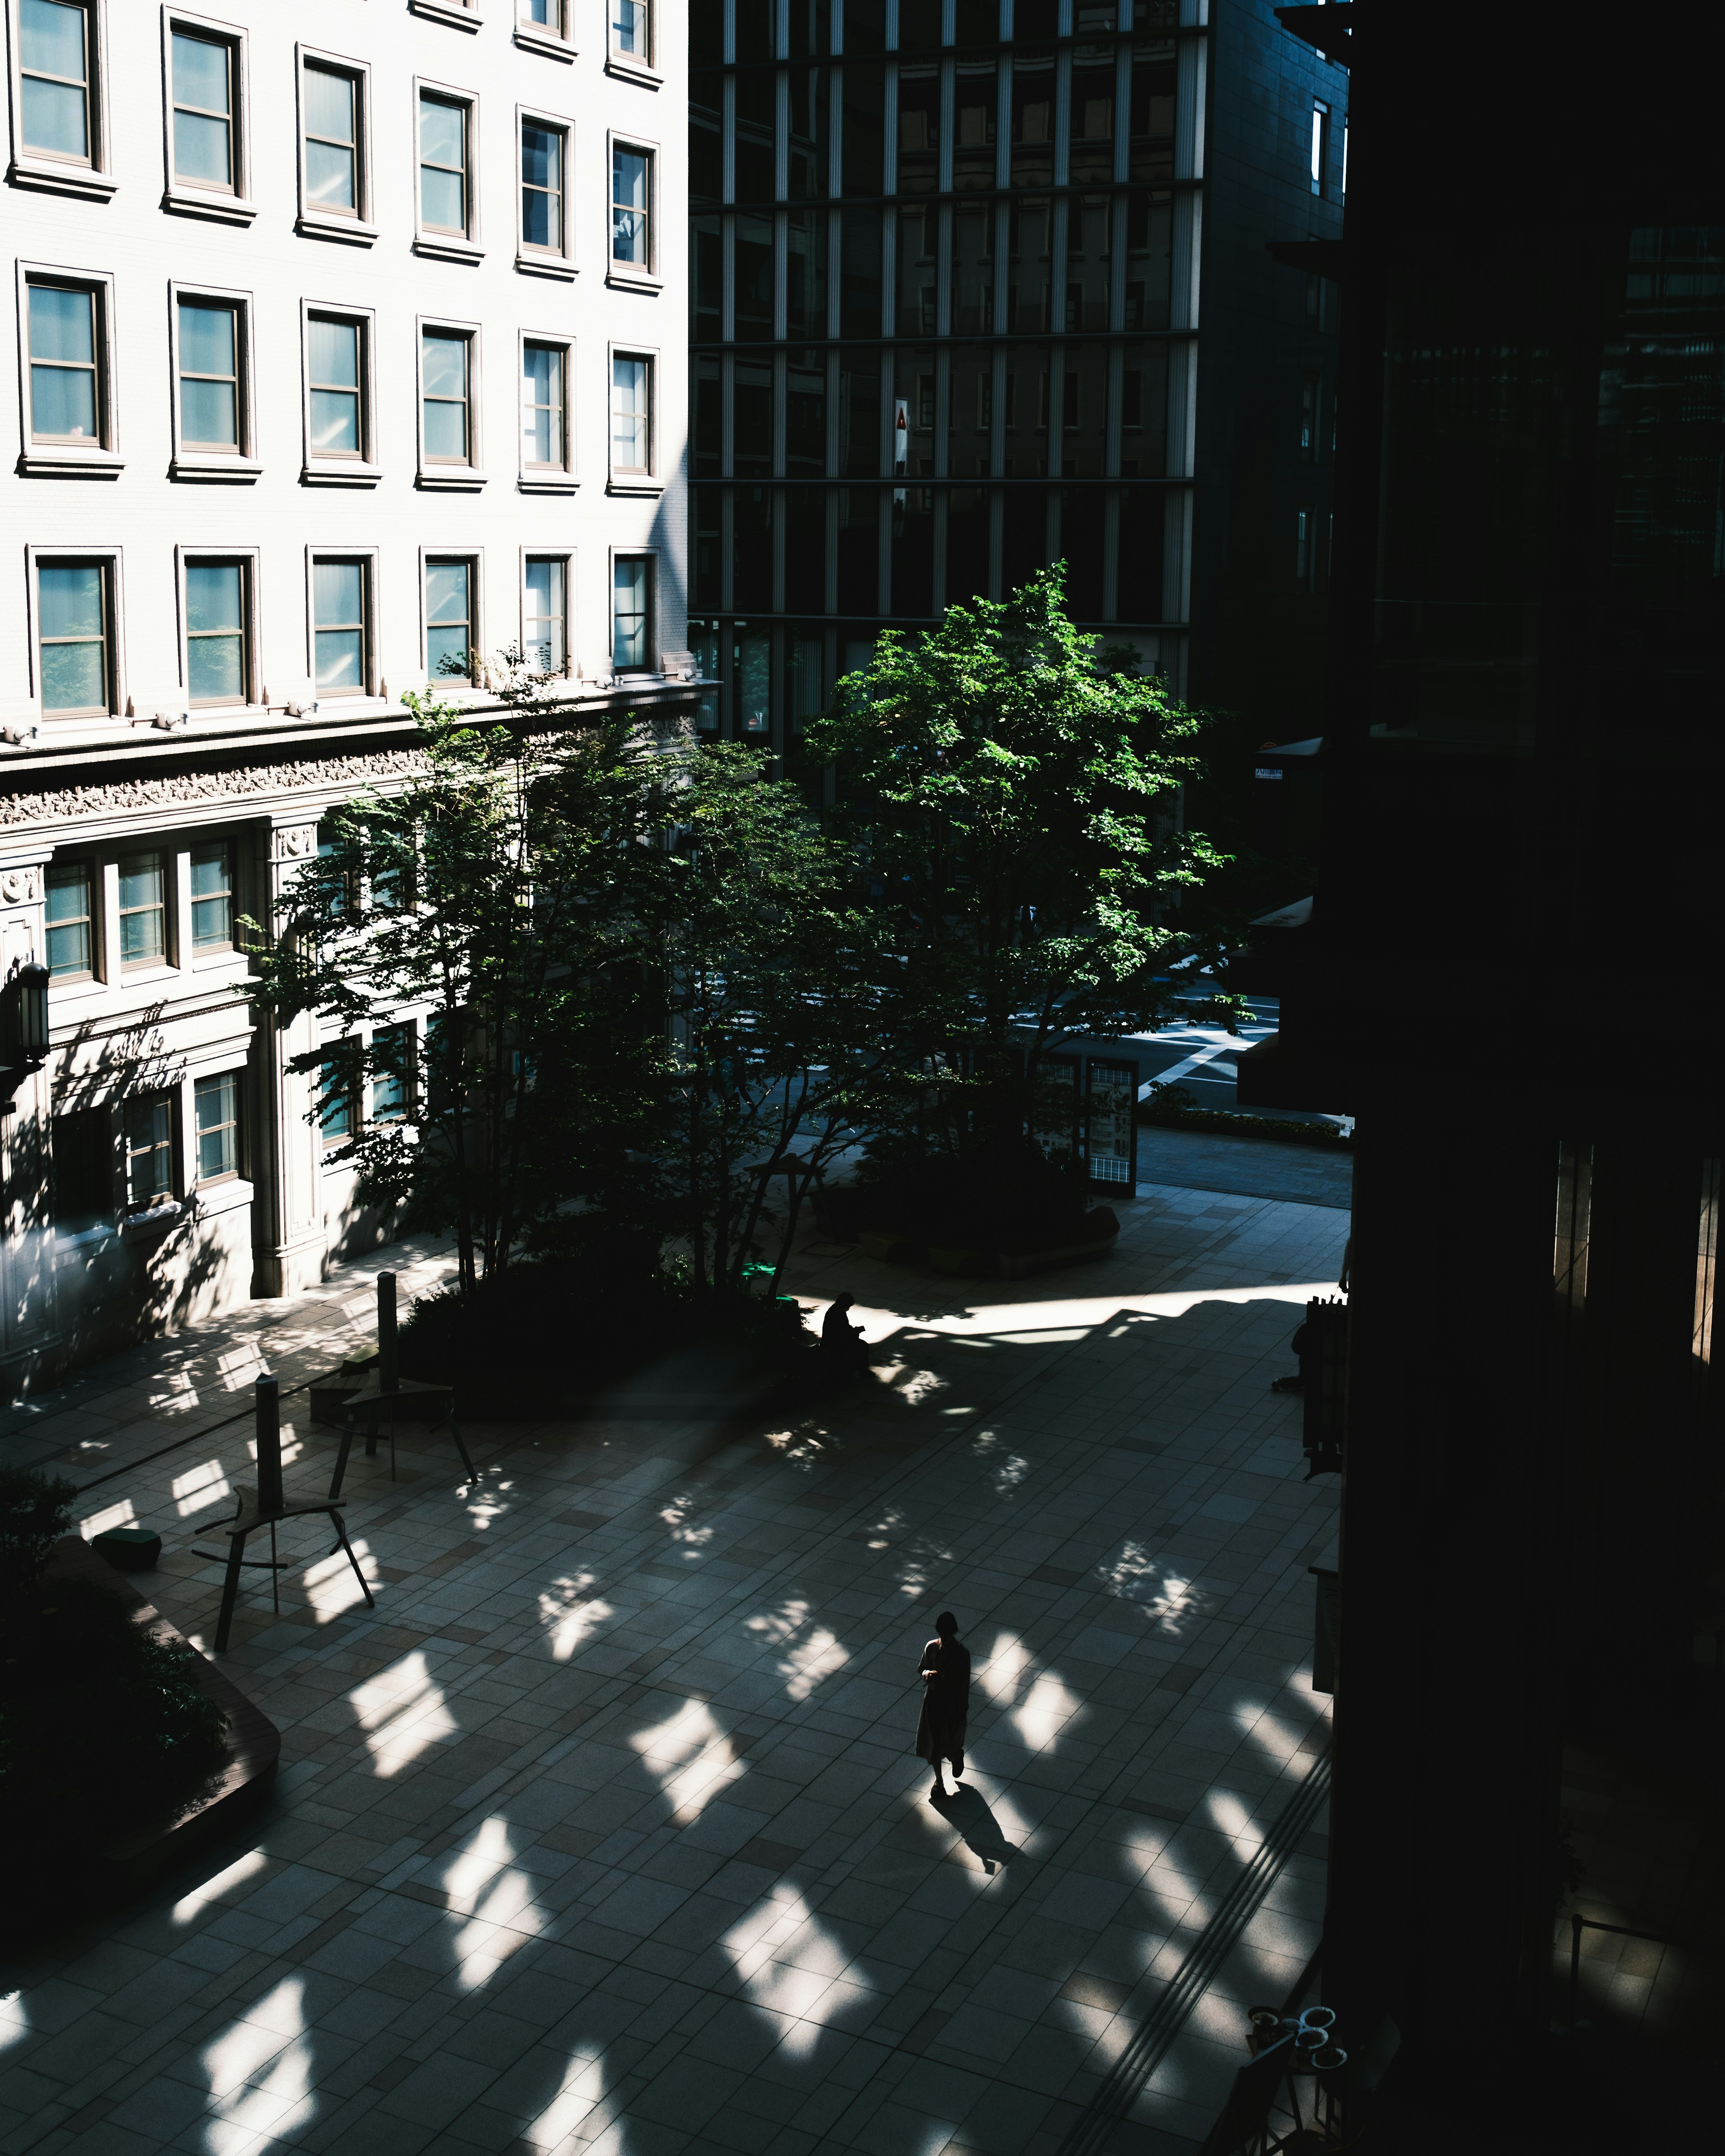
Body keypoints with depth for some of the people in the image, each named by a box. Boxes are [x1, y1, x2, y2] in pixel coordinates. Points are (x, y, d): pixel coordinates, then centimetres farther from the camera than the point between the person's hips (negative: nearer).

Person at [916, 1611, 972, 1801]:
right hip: (933, 1700, 3)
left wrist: (963, 1709, -7)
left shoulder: (962, 1653, -17)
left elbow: (965, 1683, -10)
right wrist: (927, 1674, -20)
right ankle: (939, 1781, 29)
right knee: (933, 1742, 11)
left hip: (953, 1703, -3)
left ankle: (957, 1757, 47)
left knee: (951, 1743, 10)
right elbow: (922, 1669, 5)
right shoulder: (931, 1647, -8)